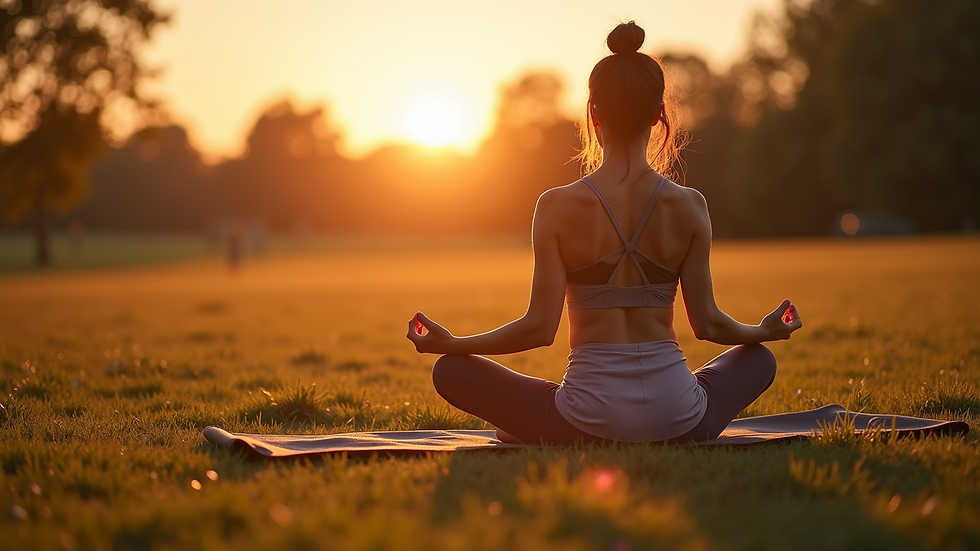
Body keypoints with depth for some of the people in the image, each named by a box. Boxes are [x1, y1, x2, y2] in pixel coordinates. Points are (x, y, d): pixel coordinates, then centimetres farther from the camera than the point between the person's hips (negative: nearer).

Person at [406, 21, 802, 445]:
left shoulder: (558, 207, -8)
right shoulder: (689, 206, -3)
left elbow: (540, 327, -9)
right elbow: (706, 323, 2)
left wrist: (451, 343, 6)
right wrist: (765, 331, 23)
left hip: (590, 420, -1)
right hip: (678, 421, 1)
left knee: (451, 372, 16)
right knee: (759, 360, 32)